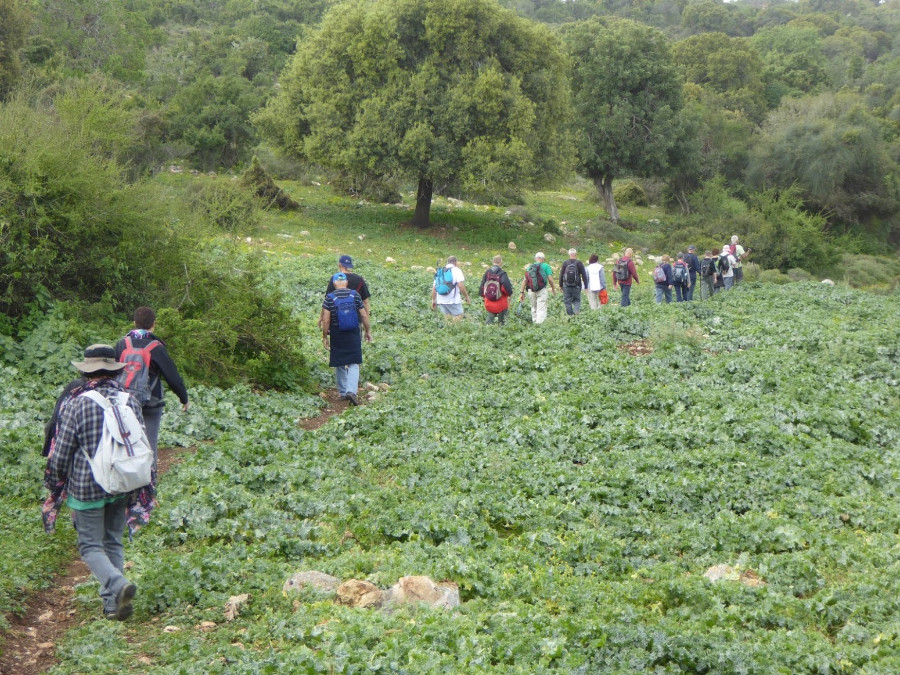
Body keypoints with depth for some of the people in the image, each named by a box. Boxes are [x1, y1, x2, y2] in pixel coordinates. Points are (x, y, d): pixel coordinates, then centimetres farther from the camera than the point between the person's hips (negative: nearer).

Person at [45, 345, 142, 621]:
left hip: (86, 488, -4)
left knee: (90, 546, 5)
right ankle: (112, 603, 17)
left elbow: (60, 452, -9)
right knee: (114, 542, 16)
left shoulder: (76, 404, -13)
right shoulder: (130, 401, 0)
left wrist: (55, 483, 8)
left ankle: (118, 584, -19)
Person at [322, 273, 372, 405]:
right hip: (353, 335, 0)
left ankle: (343, 392, 22)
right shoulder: (355, 295, -2)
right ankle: (351, 391, -16)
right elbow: (364, 315, 1)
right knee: (354, 364, 3)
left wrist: (325, 336, 1)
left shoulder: (330, 298, -7)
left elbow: (326, 320, -9)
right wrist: (368, 331, 12)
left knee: (339, 365, 14)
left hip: (337, 336, 0)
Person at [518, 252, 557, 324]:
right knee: (541, 310, -5)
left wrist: (522, 292, 9)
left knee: (534, 309, 18)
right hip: (542, 291, -4)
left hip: (531, 291, 4)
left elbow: (525, 280, 6)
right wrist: (553, 289, 12)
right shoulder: (545, 266, 1)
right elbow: (550, 279, -4)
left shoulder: (530, 266, 12)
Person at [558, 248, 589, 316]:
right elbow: (584, 275, -2)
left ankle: (570, 314, 5)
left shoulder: (565, 263, 0)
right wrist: (586, 286, 4)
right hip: (577, 286, 0)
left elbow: (561, 275, 4)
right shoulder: (579, 263, -3)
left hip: (566, 286, 0)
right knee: (577, 300, 10)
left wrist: (560, 285, 13)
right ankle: (577, 310, -13)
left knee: (567, 301, 7)